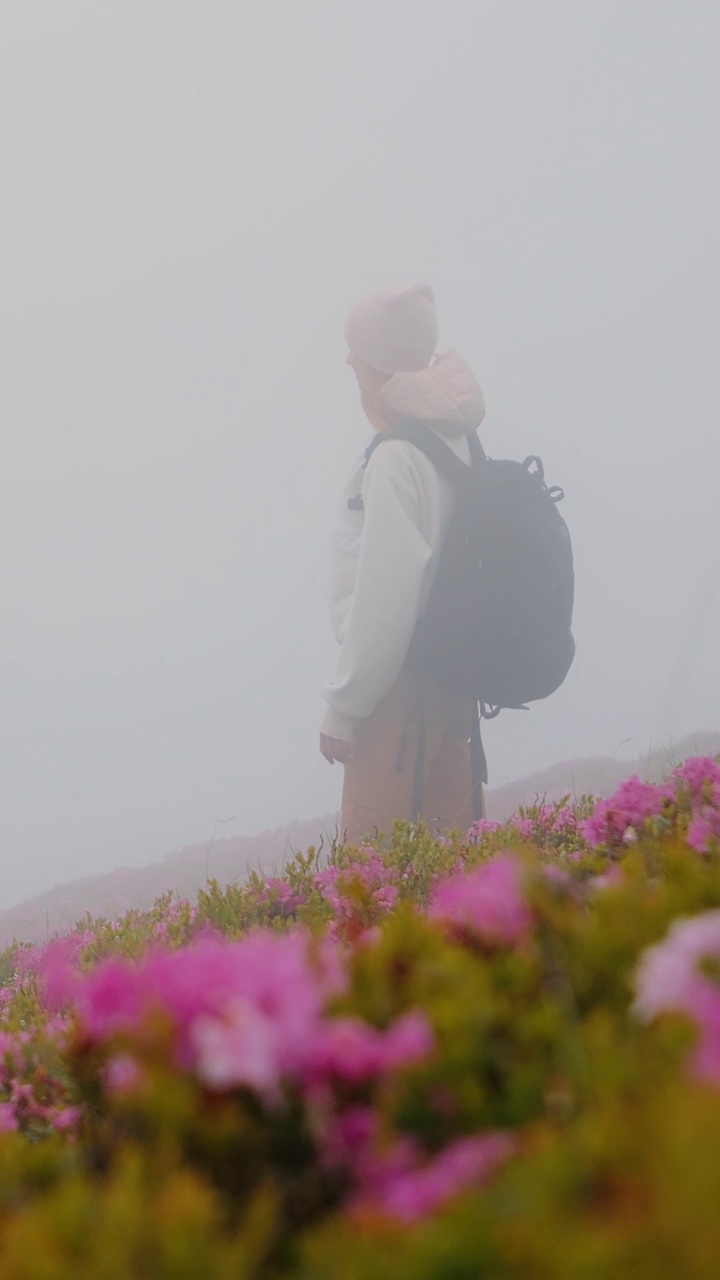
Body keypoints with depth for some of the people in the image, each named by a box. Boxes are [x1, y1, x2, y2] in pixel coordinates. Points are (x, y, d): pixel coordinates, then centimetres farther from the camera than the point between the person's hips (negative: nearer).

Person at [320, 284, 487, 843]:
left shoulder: (397, 460, -18)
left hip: (400, 688, -9)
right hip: (449, 686, 9)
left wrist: (344, 707, -14)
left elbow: (383, 596, -21)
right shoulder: (454, 443, 10)